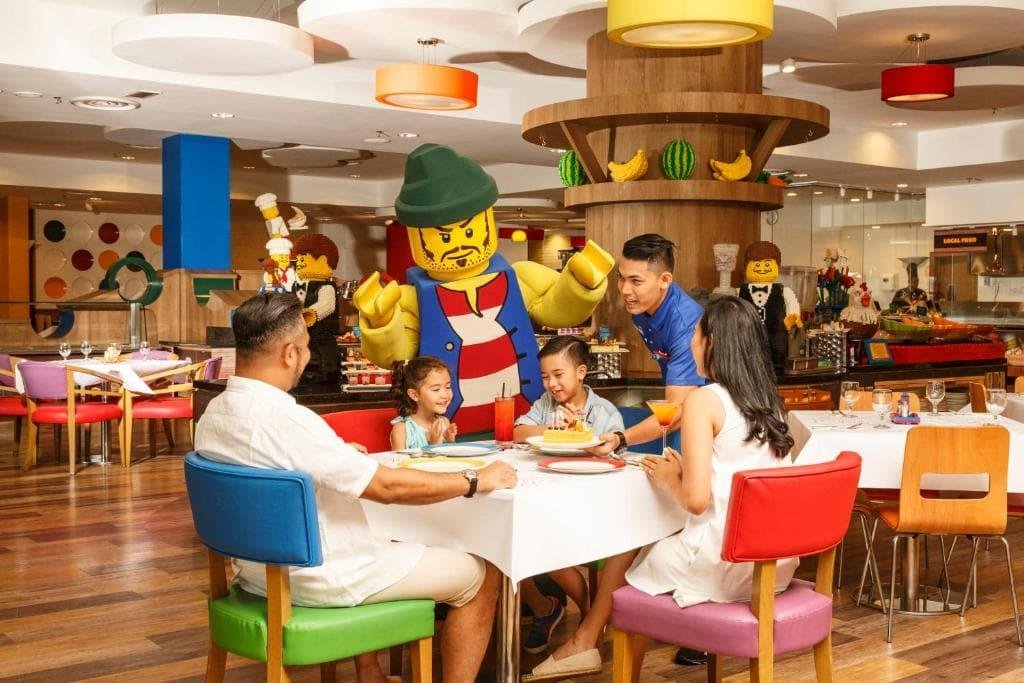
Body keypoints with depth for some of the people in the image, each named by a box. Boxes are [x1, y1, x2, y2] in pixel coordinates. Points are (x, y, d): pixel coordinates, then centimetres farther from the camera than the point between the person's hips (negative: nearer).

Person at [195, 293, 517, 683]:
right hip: (317, 579, -9)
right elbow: (388, 486, -24)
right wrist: (476, 481, -12)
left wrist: (338, 456, 24)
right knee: (480, 576, 3)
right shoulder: (285, 419, -29)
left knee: (380, 544, 36)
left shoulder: (213, 414, -2)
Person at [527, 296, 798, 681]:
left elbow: (696, 499, -19)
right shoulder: (768, 401, 7)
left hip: (725, 563, -7)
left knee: (629, 552, 17)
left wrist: (669, 480, 1)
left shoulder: (704, 399, -12)